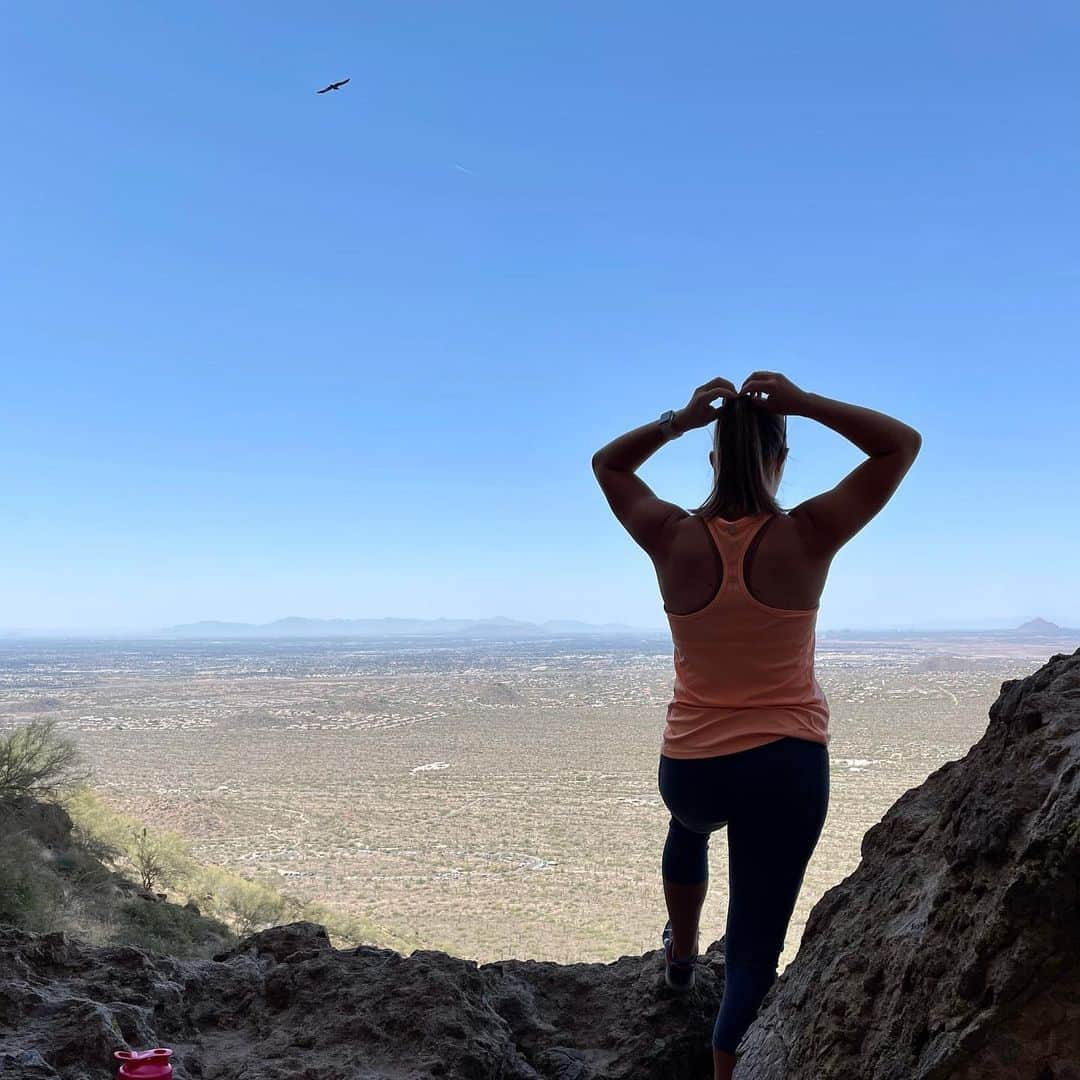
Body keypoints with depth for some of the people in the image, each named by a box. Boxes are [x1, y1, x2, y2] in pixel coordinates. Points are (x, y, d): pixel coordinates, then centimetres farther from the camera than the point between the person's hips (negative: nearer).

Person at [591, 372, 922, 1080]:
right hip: (788, 766, -2)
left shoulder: (674, 540, -10)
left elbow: (607, 464, 8)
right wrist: (803, 403, -12)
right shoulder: (807, 538, -13)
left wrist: (679, 420, -7)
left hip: (688, 767, 3)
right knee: (755, 949, 6)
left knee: (692, 820, 39)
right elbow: (903, 444, -2)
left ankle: (681, 952, 54)